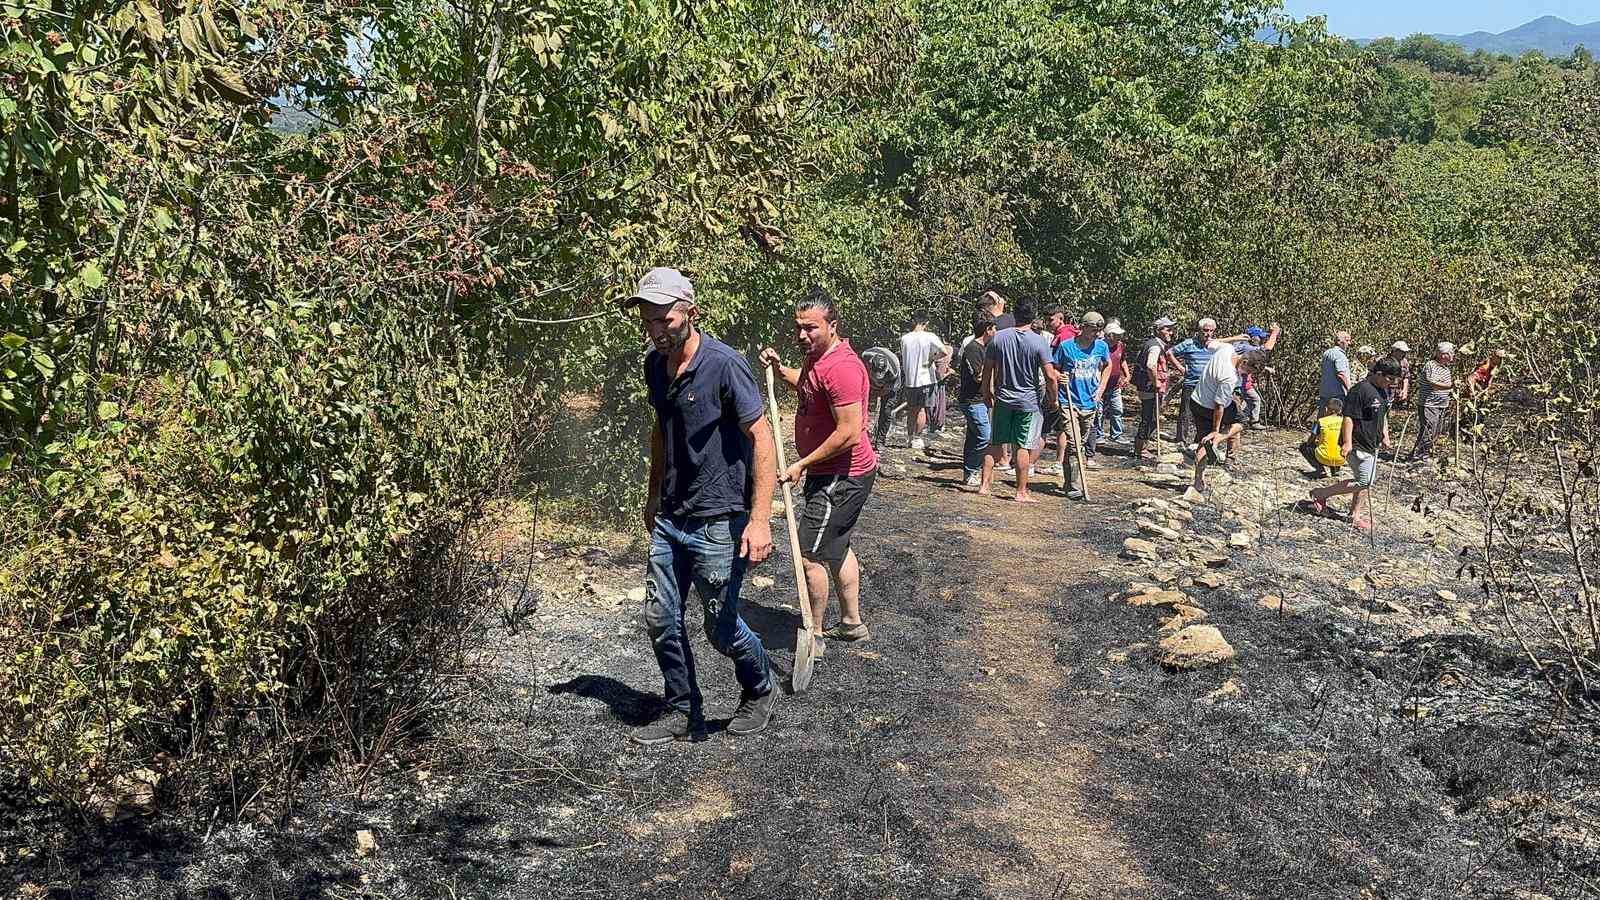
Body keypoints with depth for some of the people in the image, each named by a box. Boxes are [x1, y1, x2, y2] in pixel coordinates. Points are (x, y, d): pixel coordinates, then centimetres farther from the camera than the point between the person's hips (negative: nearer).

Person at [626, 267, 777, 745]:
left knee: (721, 626, 4)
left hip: (719, 521, -7)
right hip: (670, 519, 7)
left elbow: (762, 438, -19)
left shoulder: (723, 364, -19)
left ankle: (761, 691, 32)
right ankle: (683, 714, 25)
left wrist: (759, 519, -23)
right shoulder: (655, 364, 4)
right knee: (661, 618, 9)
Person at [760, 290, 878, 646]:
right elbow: (808, 387, 32)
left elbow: (849, 433, -29)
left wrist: (802, 464, -21)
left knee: (810, 556, -6)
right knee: (836, 549, 21)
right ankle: (852, 623, 34)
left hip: (841, 478, -11)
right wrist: (780, 369, 11)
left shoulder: (841, 367, -25)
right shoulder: (817, 358, 7)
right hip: (830, 474, 11)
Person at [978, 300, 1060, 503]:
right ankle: (1022, 492, 7)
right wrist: (1053, 399, 3)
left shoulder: (998, 338, -3)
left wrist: (987, 393, 16)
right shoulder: (1039, 342, -10)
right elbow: (1050, 376, -12)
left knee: (995, 444, 12)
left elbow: (987, 369, 2)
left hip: (1002, 398, 2)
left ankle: (984, 484, 12)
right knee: (1021, 447, 3)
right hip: (1027, 401, -2)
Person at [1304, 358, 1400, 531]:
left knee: (1368, 481, 12)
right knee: (1363, 481, -9)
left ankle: (1356, 515, 22)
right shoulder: (1360, 390, -20)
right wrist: (1348, 442, -25)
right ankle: (1320, 494, 0)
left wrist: (1385, 437, 18)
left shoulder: (1384, 390, 10)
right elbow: (1349, 418, -22)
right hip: (1357, 444, -10)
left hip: (1371, 444, 10)